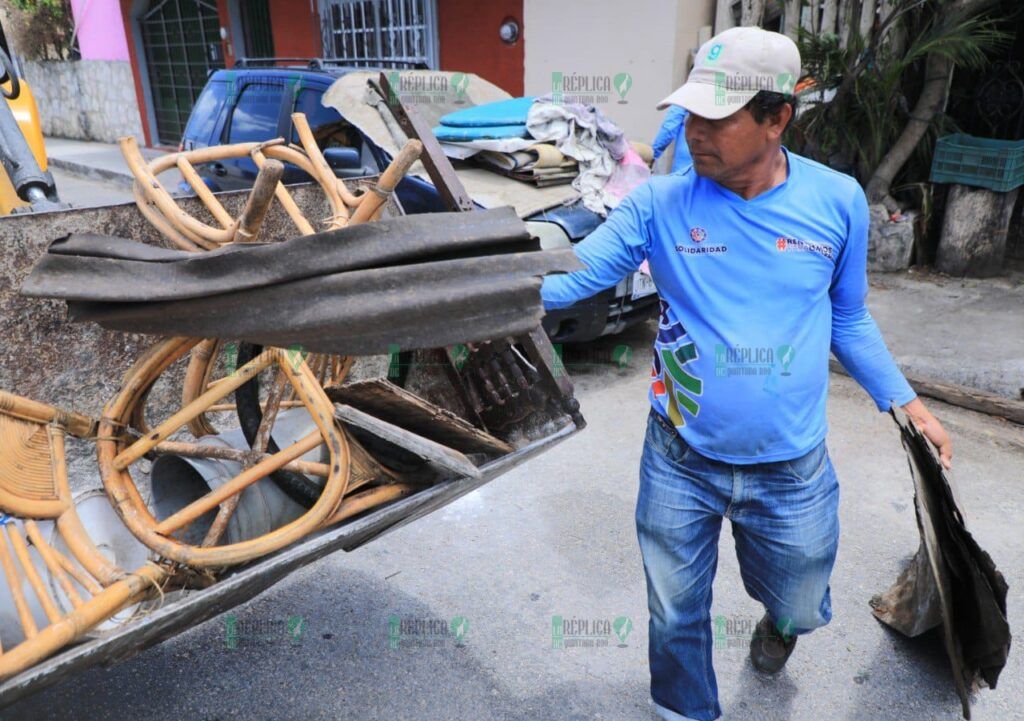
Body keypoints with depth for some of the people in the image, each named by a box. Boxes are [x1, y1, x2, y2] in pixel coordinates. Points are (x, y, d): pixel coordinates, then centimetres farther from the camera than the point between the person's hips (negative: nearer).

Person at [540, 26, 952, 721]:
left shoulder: (838, 200, -7)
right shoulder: (660, 202, -12)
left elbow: (849, 320, 6)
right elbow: (571, 276, -15)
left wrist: (906, 402, 4)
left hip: (793, 470, 2)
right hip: (681, 463, -1)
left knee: (800, 608, 24)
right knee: (676, 616, 16)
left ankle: (779, 623, 63)